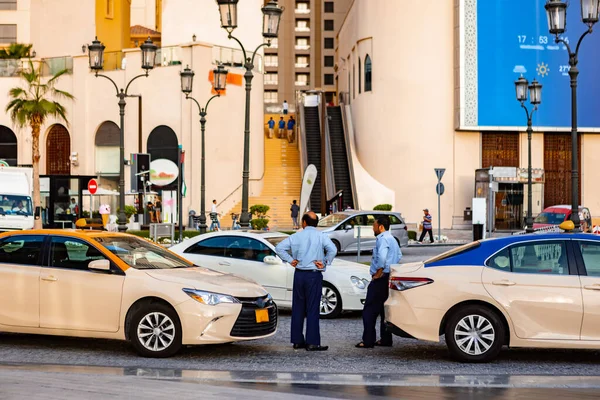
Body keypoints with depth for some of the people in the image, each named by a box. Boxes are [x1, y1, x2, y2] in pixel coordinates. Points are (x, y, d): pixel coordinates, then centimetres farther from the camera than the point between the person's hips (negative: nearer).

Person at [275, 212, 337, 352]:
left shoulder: (296, 236, 5)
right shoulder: (321, 236, -4)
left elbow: (279, 248, 0)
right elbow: (332, 250, -19)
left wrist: (291, 260, 3)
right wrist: (325, 263, -7)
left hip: (299, 274, 3)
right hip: (314, 275, -3)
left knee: (298, 308, 11)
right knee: (312, 309, -3)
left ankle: (297, 341, 13)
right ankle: (312, 343, -6)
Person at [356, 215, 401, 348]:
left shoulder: (382, 239, -14)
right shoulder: (392, 239, 18)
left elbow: (382, 256, -30)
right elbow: (399, 255, 28)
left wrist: (378, 273, -20)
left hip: (380, 278, -10)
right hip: (389, 278, 10)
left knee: (369, 310, -8)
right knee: (384, 309, 14)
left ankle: (368, 341, -10)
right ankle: (386, 340, 16)